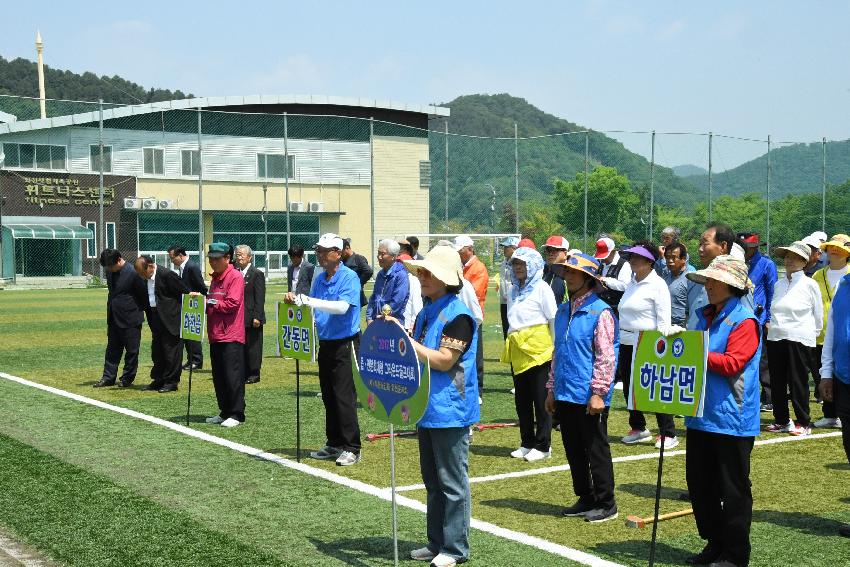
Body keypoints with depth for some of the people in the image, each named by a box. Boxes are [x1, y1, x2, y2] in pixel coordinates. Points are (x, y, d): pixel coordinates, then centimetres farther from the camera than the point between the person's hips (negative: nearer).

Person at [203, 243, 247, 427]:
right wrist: (203, 300, 6)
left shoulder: (235, 277, -9)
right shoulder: (215, 278, 19)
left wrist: (210, 303, -12)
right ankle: (225, 412, 19)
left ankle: (237, 414, -3)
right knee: (218, 376, 11)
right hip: (215, 336, 9)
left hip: (231, 336, -9)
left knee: (233, 376, -7)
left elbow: (232, 303, -17)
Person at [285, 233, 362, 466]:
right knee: (328, 397, 12)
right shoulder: (320, 279, 10)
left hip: (345, 344, -8)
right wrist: (296, 300, -6)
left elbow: (342, 307, -26)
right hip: (325, 344, 8)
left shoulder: (349, 277, -13)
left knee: (344, 397, -8)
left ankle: (351, 448, -2)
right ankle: (334, 444, 20)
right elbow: (313, 308, 14)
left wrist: (310, 301, -30)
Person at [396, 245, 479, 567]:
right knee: (433, 481, 16)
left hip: (450, 411, -9)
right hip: (427, 408, 9)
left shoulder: (458, 315, -15)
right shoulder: (426, 312, 12)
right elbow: (416, 355, 19)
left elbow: (443, 360, -21)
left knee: (452, 482, 0)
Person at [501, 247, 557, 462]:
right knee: (521, 399, 11)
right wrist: (510, 344, 14)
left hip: (538, 350, -7)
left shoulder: (542, 289, -6)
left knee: (541, 399, -2)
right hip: (517, 352, 7)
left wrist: (555, 348, -9)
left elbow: (554, 319, -6)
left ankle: (543, 446, 5)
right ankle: (527, 443, 20)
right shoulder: (513, 290, 14)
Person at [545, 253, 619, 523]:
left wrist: (598, 393, -18)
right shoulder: (563, 311, 12)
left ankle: (606, 503, 13)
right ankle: (585, 499, 26)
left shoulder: (600, 312, -12)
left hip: (589, 398, -8)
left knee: (596, 451, 2)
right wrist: (552, 389, 17)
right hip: (565, 396, 8)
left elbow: (606, 357, -15)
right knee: (573, 450, 15)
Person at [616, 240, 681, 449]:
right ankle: (638, 428, 27)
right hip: (627, 343, 8)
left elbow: (664, 320, -12)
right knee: (629, 388, 13)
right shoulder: (632, 284, 13)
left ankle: (668, 434, 4)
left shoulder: (657, 284, -9)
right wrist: (618, 339, 14)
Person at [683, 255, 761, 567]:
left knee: (732, 490, 2)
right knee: (700, 484, 13)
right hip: (701, 415, 8)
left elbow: (732, 364, -20)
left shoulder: (744, 321, -11)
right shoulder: (706, 316, 13)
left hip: (731, 420, -8)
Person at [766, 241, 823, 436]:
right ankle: (781, 420, 17)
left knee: (798, 382, -3)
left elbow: (818, 316, 3)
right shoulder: (778, 285, 12)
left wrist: (811, 334, 7)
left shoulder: (810, 284, -2)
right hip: (775, 339, 5)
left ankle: (803, 423, 6)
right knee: (777, 382, 7)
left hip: (799, 340, -5)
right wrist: (773, 326, 12)